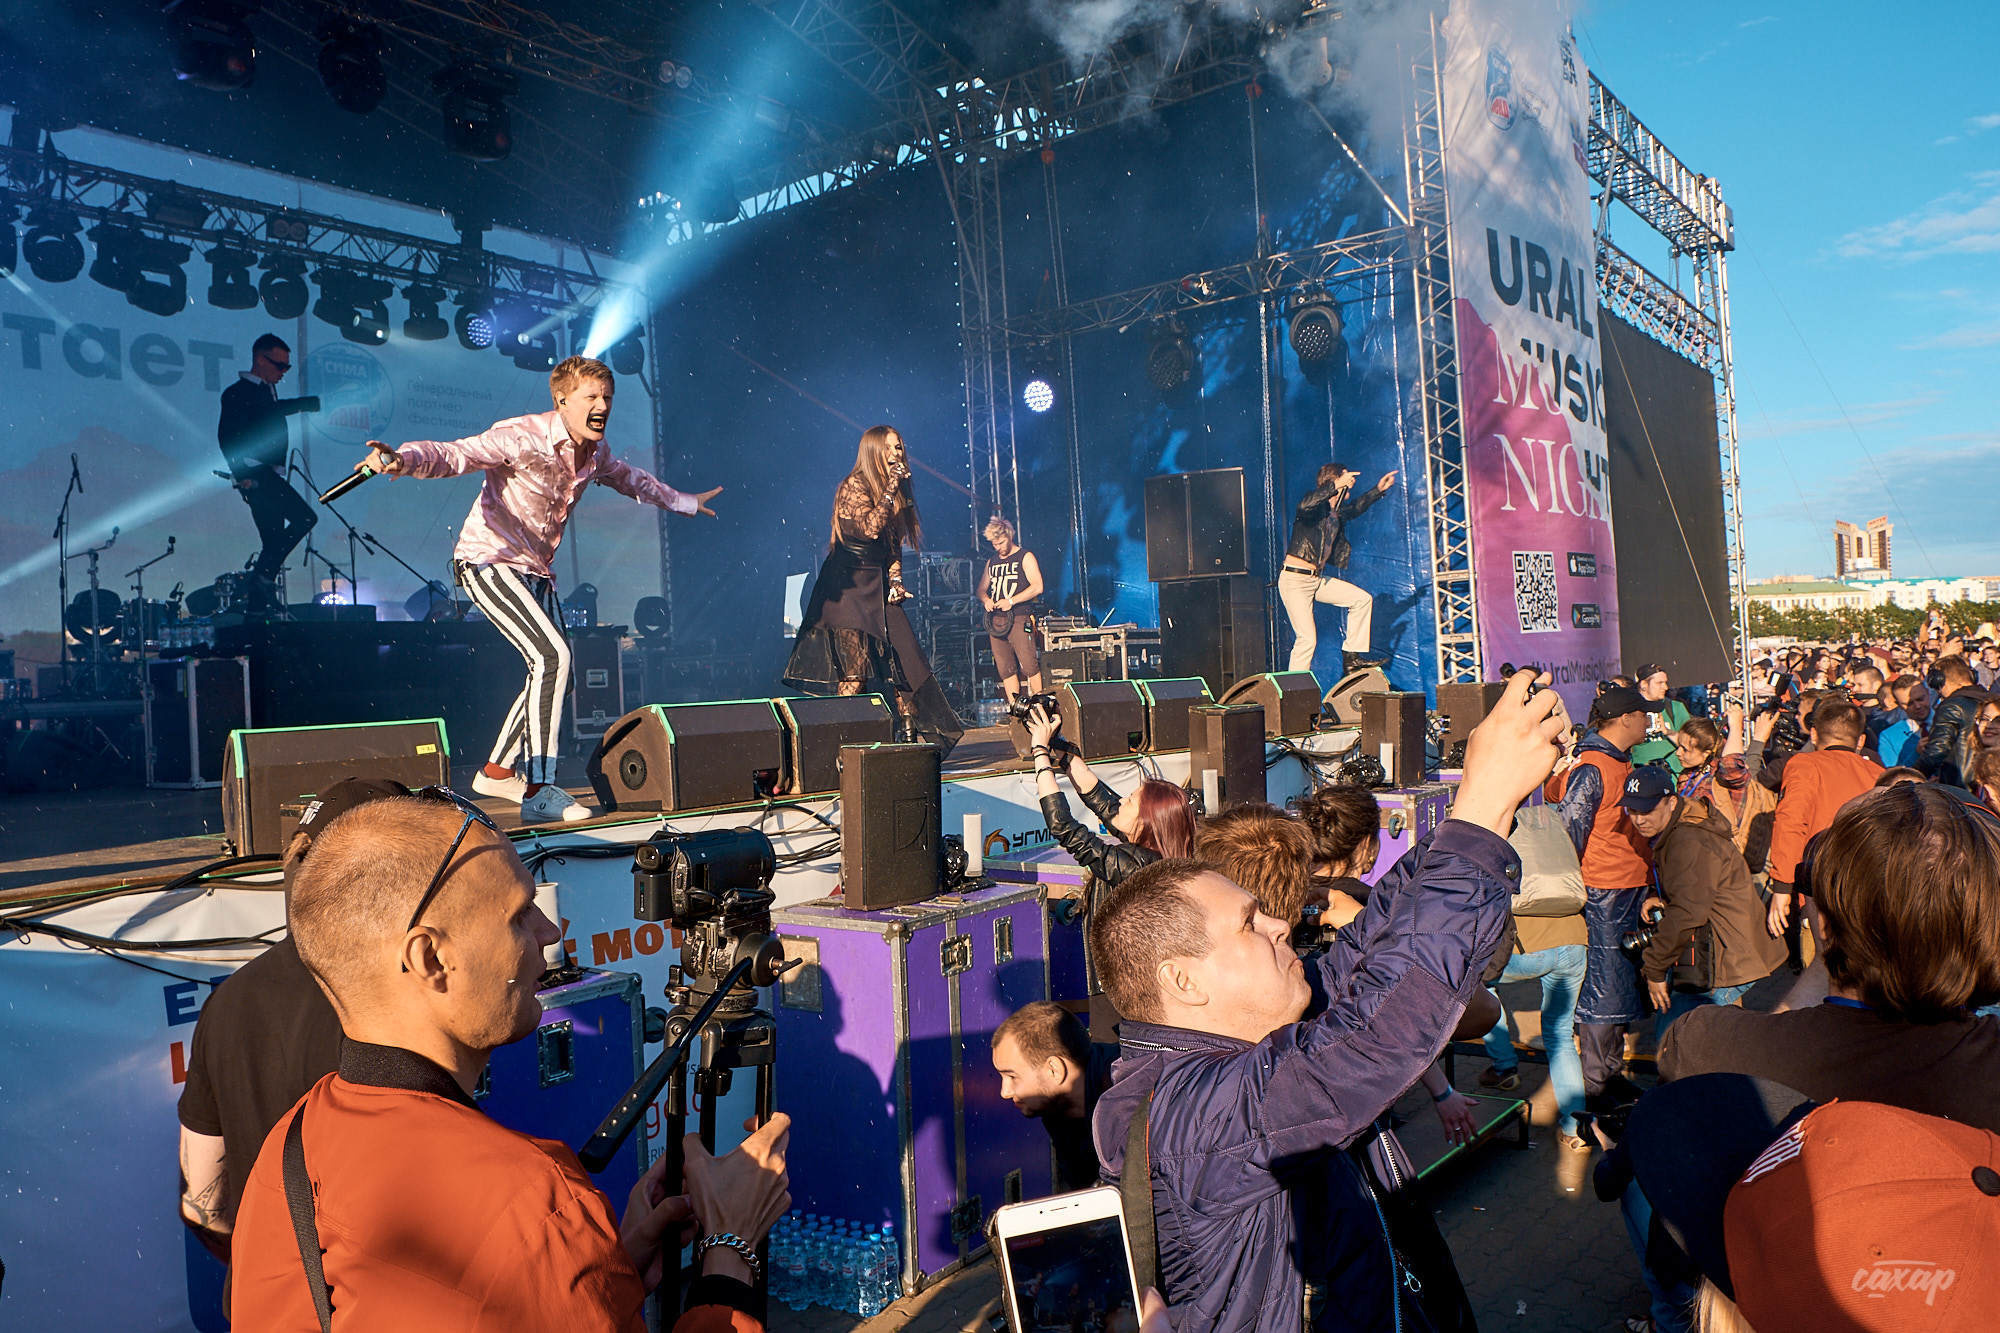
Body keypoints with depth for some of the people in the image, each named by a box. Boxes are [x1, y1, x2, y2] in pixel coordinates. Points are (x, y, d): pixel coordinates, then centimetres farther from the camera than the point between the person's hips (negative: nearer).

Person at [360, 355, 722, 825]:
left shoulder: (595, 453, 6)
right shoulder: (522, 437, -19)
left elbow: (631, 478, 28)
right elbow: (454, 454, -33)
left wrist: (684, 502, 40)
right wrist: (403, 459, -54)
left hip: (536, 571, 9)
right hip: (488, 561, -9)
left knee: (553, 670, 11)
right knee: (552, 656, -24)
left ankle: (499, 770, 29)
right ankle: (539, 793, -21)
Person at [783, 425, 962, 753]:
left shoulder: (896, 493, 16)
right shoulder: (854, 486, -7)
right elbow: (870, 528, -22)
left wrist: (896, 582, 5)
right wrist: (890, 490, -17)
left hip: (878, 588, 7)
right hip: (849, 586, -7)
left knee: (905, 659, -1)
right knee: (853, 670, -11)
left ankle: (912, 736, 5)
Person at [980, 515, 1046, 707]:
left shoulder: (1025, 557, 1)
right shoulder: (992, 562, 20)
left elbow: (1037, 587, -8)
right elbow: (982, 588, 25)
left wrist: (1011, 601, -15)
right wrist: (985, 599, 1)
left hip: (1019, 619, -6)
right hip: (996, 620, 6)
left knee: (1029, 666, -12)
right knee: (1006, 669, 4)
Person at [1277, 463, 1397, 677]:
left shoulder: (1337, 513, 12)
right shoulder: (1314, 508, -13)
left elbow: (1356, 508, 35)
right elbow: (1304, 506, -39)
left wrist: (1378, 489, 33)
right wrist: (1336, 485, -39)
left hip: (1317, 579, 9)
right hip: (1294, 580, -9)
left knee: (1362, 599, 6)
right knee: (1307, 638, -14)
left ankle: (1351, 658, 10)